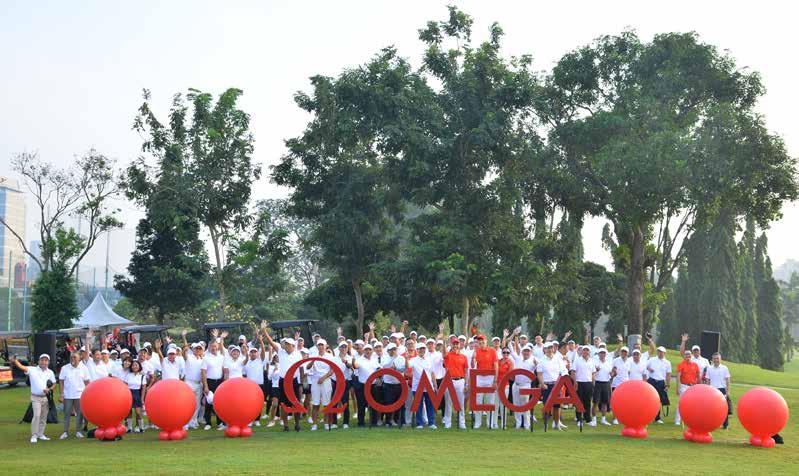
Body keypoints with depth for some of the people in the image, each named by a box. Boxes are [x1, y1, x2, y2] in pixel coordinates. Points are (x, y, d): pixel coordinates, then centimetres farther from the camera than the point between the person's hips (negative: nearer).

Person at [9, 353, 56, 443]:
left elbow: (54, 384, 11)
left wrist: (49, 389, -11)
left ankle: (40, 434, 21)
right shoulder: (32, 370, -8)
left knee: (44, 417, 10)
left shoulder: (50, 372, 4)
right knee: (37, 415, -15)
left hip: (46, 397, 4)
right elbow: (22, 367, -25)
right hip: (36, 397, -4)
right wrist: (15, 361, -44)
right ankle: (34, 435, -8)